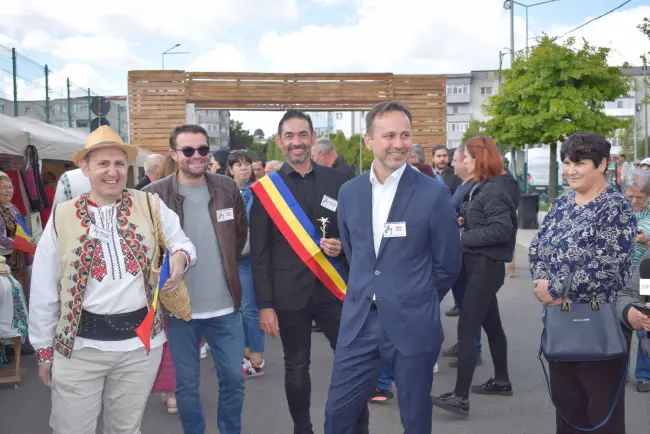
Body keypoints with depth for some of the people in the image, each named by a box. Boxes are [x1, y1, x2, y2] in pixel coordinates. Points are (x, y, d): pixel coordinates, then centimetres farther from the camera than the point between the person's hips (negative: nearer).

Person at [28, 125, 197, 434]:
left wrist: (180, 256, -15)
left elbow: (181, 242, 10)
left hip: (141, 340, 1)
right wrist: (44, 349, 5)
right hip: (80, 345, -1)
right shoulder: (62, 217, -3)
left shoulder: (149, 205, 0)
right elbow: (44, 290, 2)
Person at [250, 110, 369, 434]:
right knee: (296, 369, 11)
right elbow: (259, 252, -2)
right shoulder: (265, 188, -1)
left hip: (334, 288, 1)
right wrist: (265, 304, -6)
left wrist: (343, 246, -11)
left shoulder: (337, 181, 4)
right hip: (290, 294, -1)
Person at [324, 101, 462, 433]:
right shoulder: (349, 192, 4)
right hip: (358, 322, 4)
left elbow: (448, 264, -2)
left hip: (412, 325, -3)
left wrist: (413, 293, 8)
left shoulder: (433, 194, -10)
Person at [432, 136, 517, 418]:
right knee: (491, 325, 19)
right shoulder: (479, 188, 12)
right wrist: (464, 221, 3)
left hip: (486, 266, -10)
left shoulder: (492, 191, -17)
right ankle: (501, 381, 33)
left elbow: (501, 230, -25)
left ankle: (460, 397, -9)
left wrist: (463, 237, -20)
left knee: (466, 329, -11)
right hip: (478, 264, 10)